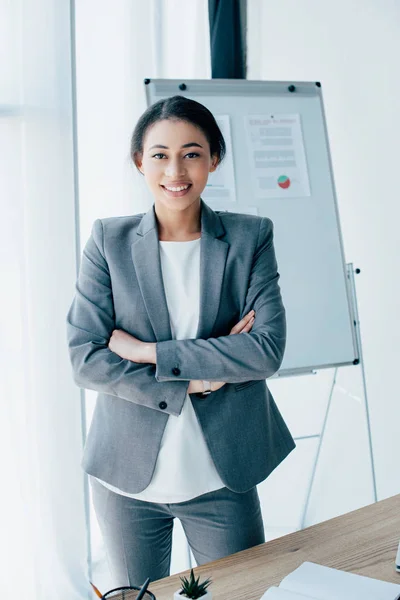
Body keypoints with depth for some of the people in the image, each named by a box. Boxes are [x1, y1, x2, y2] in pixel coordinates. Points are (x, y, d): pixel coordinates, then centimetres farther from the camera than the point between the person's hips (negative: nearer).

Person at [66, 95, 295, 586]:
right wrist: (192, 380, -17)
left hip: (222, 477, 0)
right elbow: (85, 359, -10)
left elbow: (269, 349, -13)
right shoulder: (108, 241, -4)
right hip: (128, 476, 1)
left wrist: (150, 352, -17)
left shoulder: (250, 238, -3)